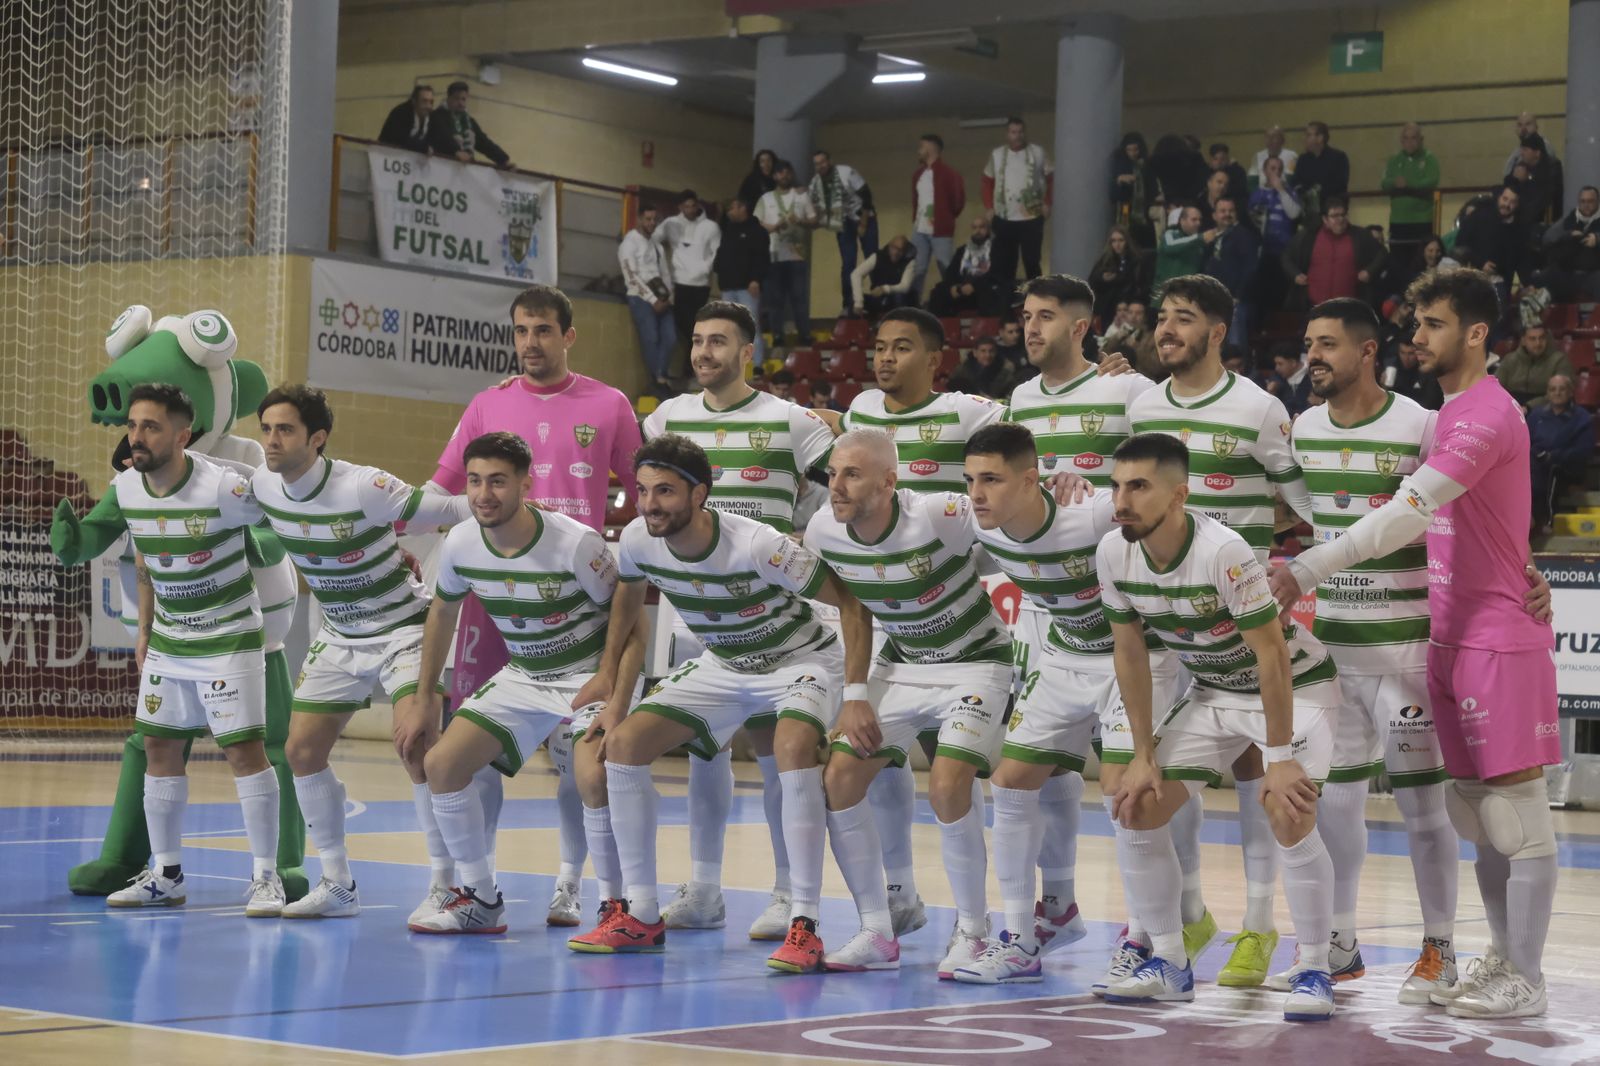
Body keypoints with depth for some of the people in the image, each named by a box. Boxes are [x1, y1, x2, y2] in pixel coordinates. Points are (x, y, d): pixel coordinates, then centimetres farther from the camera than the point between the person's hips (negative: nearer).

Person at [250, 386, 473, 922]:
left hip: (403, 627, -7)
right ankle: (337, 886, 17)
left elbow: (453, 510, -22)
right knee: (302, 751, 3)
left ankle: (446, 885, -15)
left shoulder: (363, 487, -26)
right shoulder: (262, 487, -8)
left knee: (417, 744, -24)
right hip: (339, 637, 7)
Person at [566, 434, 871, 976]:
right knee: (620, 745, -8)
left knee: (794, 747, -36)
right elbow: (625, 610, 7)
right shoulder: (636, 541, -16)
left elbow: (851, 604, -26)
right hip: (722, 666, 6)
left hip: (802, 660, -6)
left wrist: (856, 696, -33)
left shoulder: (756, 546, -33)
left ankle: (804, 927, -30)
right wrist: (616, 702, 6)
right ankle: (639, 915, 4)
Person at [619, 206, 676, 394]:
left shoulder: (657, 244, 19)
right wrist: (653, 300, -14)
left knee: (670, 337, -5)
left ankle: (659, 379, -1)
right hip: (641, 297, -6)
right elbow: (631, 276, -11)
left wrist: (668, 296, 1)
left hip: (660, 298, 6)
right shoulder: (630, 242, -3)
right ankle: (659, 380, -6)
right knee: (650, 338, -15)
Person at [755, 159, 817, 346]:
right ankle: (777, 336, 3)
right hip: (773, 254, 1)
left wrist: (800, 221, -12)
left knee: (799, 296, -5)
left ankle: (804, 335, -4)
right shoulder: (765, 198, 12)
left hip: (797, 253, -1)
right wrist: (770, 227, -13)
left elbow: (814, 221, 8)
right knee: (775, 297, 0)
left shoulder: (802, 196, 12)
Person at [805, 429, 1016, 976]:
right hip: (901, 663, 6)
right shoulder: (822, 533, -12)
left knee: (947, 786, -23)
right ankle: (877, 932, 6)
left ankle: (973, 931, -2)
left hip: (975, 662, -6)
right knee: (839, 776, -8)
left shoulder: (940, 517, -29)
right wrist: (854, 695, 4)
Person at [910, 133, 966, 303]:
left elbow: (958, 200, -6)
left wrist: (945, 218, 0)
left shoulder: (948, 173, -8)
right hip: (919, 230, 7)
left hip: (940, 231, -7)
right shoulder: (918, 174, 14)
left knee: (947, 270, -1)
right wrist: (915, 220, 12)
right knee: (917, 270, 6)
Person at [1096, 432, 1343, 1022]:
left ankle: (1313, 971, -7)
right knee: (1139, 810, -2)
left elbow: (1271, 655, -28)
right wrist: (1143, 755, -2)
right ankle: (1170, 964, 12)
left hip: (1294, 684, -6)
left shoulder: (1224, 552, -33)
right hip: (1213, 691, 7)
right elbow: (1130, 653, -2)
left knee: (1289, 817, -24)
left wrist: (1280, 757, -26)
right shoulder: (1114, 554, -14)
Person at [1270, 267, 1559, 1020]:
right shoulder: (1454, 412, 16)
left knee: (1516, 809, -4)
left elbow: (1409, 513, -25)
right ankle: (1502, 959, 22)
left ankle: (1524, 982, 1)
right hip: (1454, 637, 10)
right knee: (1473, 806, 13)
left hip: (1501, 636, -10)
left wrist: (1307, 571, -28)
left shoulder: (1488, 414, -16)